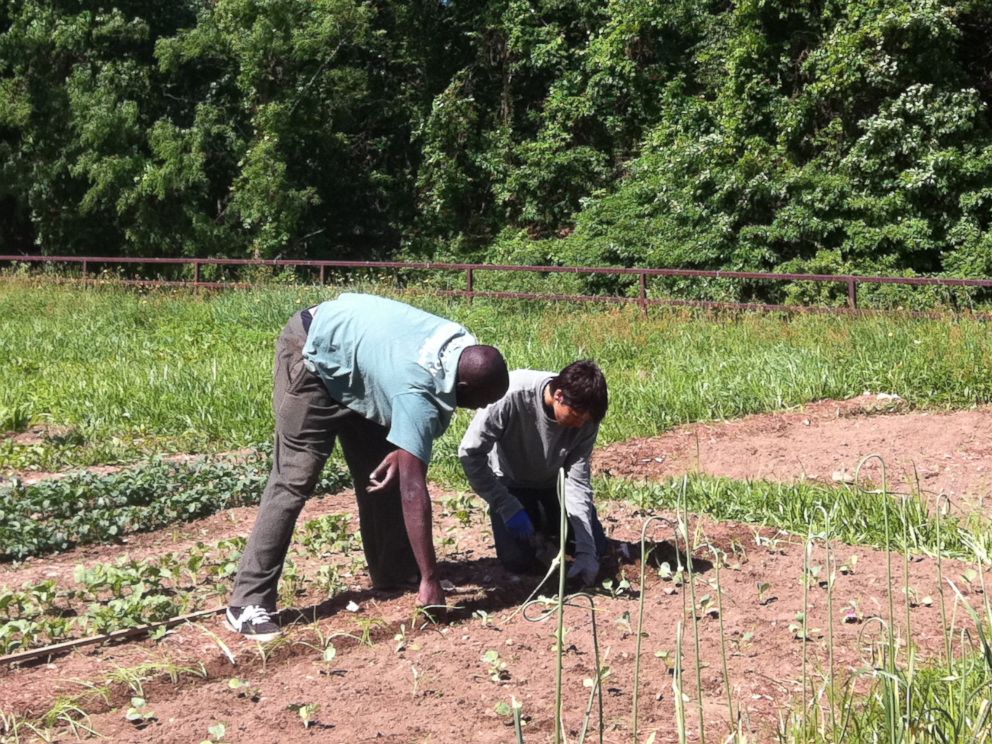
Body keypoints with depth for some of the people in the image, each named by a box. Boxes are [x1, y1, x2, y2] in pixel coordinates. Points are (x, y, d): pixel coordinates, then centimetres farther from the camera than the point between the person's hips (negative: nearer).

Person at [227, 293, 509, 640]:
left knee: (380, 472, 7)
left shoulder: (465, 347, -14)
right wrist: (430, 581, -34)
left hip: (356, 349, 9)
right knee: (295, 479, -13)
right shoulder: (417, 392, -37)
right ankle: (249, 602, -11)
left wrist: (401, 449, -6)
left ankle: (394, 574, 18)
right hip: (314, 353, -9)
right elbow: (413, 491, -37)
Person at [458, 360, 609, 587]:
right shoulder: (512, 395, -36)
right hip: (511, 482, -3)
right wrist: (508, 508, -30)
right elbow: (470, 453, -28)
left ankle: (548, 526, 22)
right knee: (518, 560, -16)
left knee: (597, 548, -5)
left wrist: (586, 550, -27)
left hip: (554, 482, 3)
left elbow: (578, 480, -21)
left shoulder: (586, 416, -25)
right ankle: (535, 523, 15)